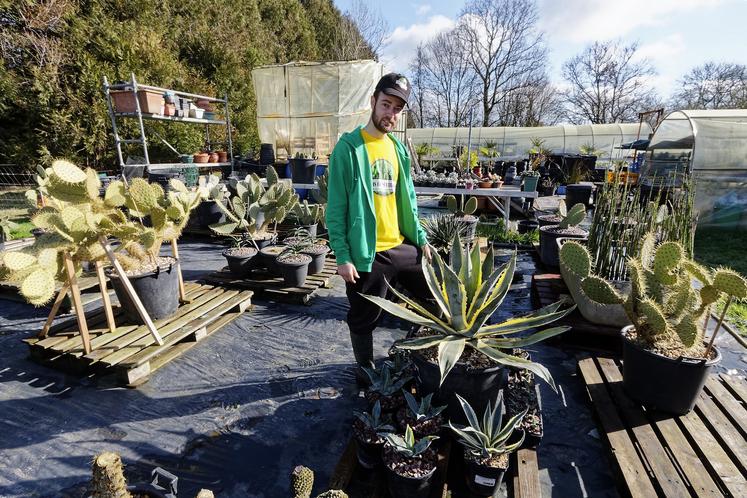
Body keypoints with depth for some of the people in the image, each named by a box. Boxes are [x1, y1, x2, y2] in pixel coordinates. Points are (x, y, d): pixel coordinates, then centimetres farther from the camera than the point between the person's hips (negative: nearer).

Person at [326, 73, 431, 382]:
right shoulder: (349, 147, -11)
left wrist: (421, 239, 12)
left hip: (402, 246, 7)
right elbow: (336, 207, -13)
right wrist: (343, 256, -16)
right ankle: (366, 373, 35)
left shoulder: (398, 148, 9)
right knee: (364, 321, 9)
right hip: (367, 253, -6)